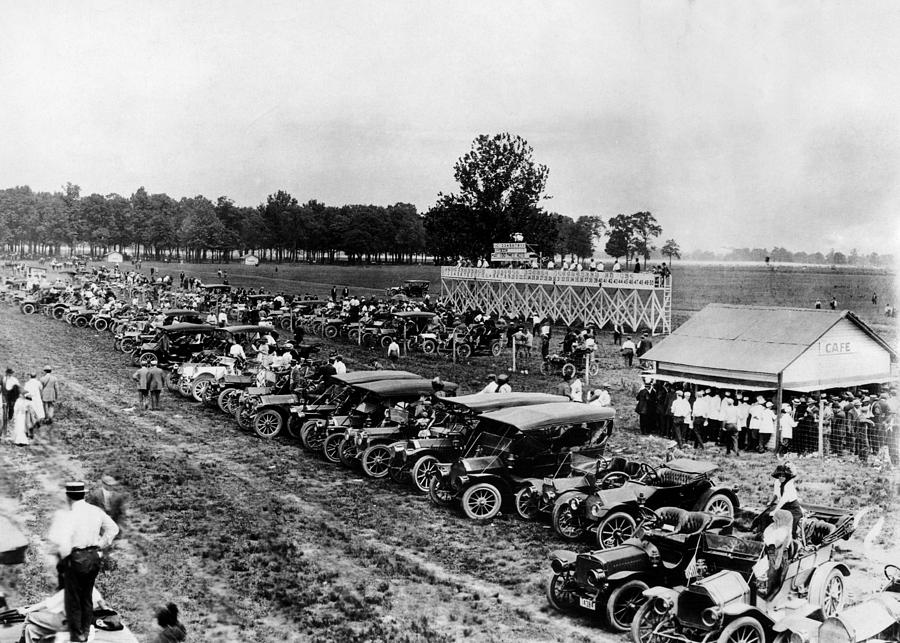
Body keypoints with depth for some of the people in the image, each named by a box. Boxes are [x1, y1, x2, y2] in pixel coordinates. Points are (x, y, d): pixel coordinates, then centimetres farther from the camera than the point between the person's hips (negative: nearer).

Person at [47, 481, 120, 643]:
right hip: (94, 557, 6)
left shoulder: (66, 515, -18)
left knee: (73, 600, 9)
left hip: (75, 559, -6)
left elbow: (56, 539, -28)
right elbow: (113, 528, 11)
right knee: (87, 598, 20)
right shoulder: (96, 511, 1)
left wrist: (63, 555, -11)